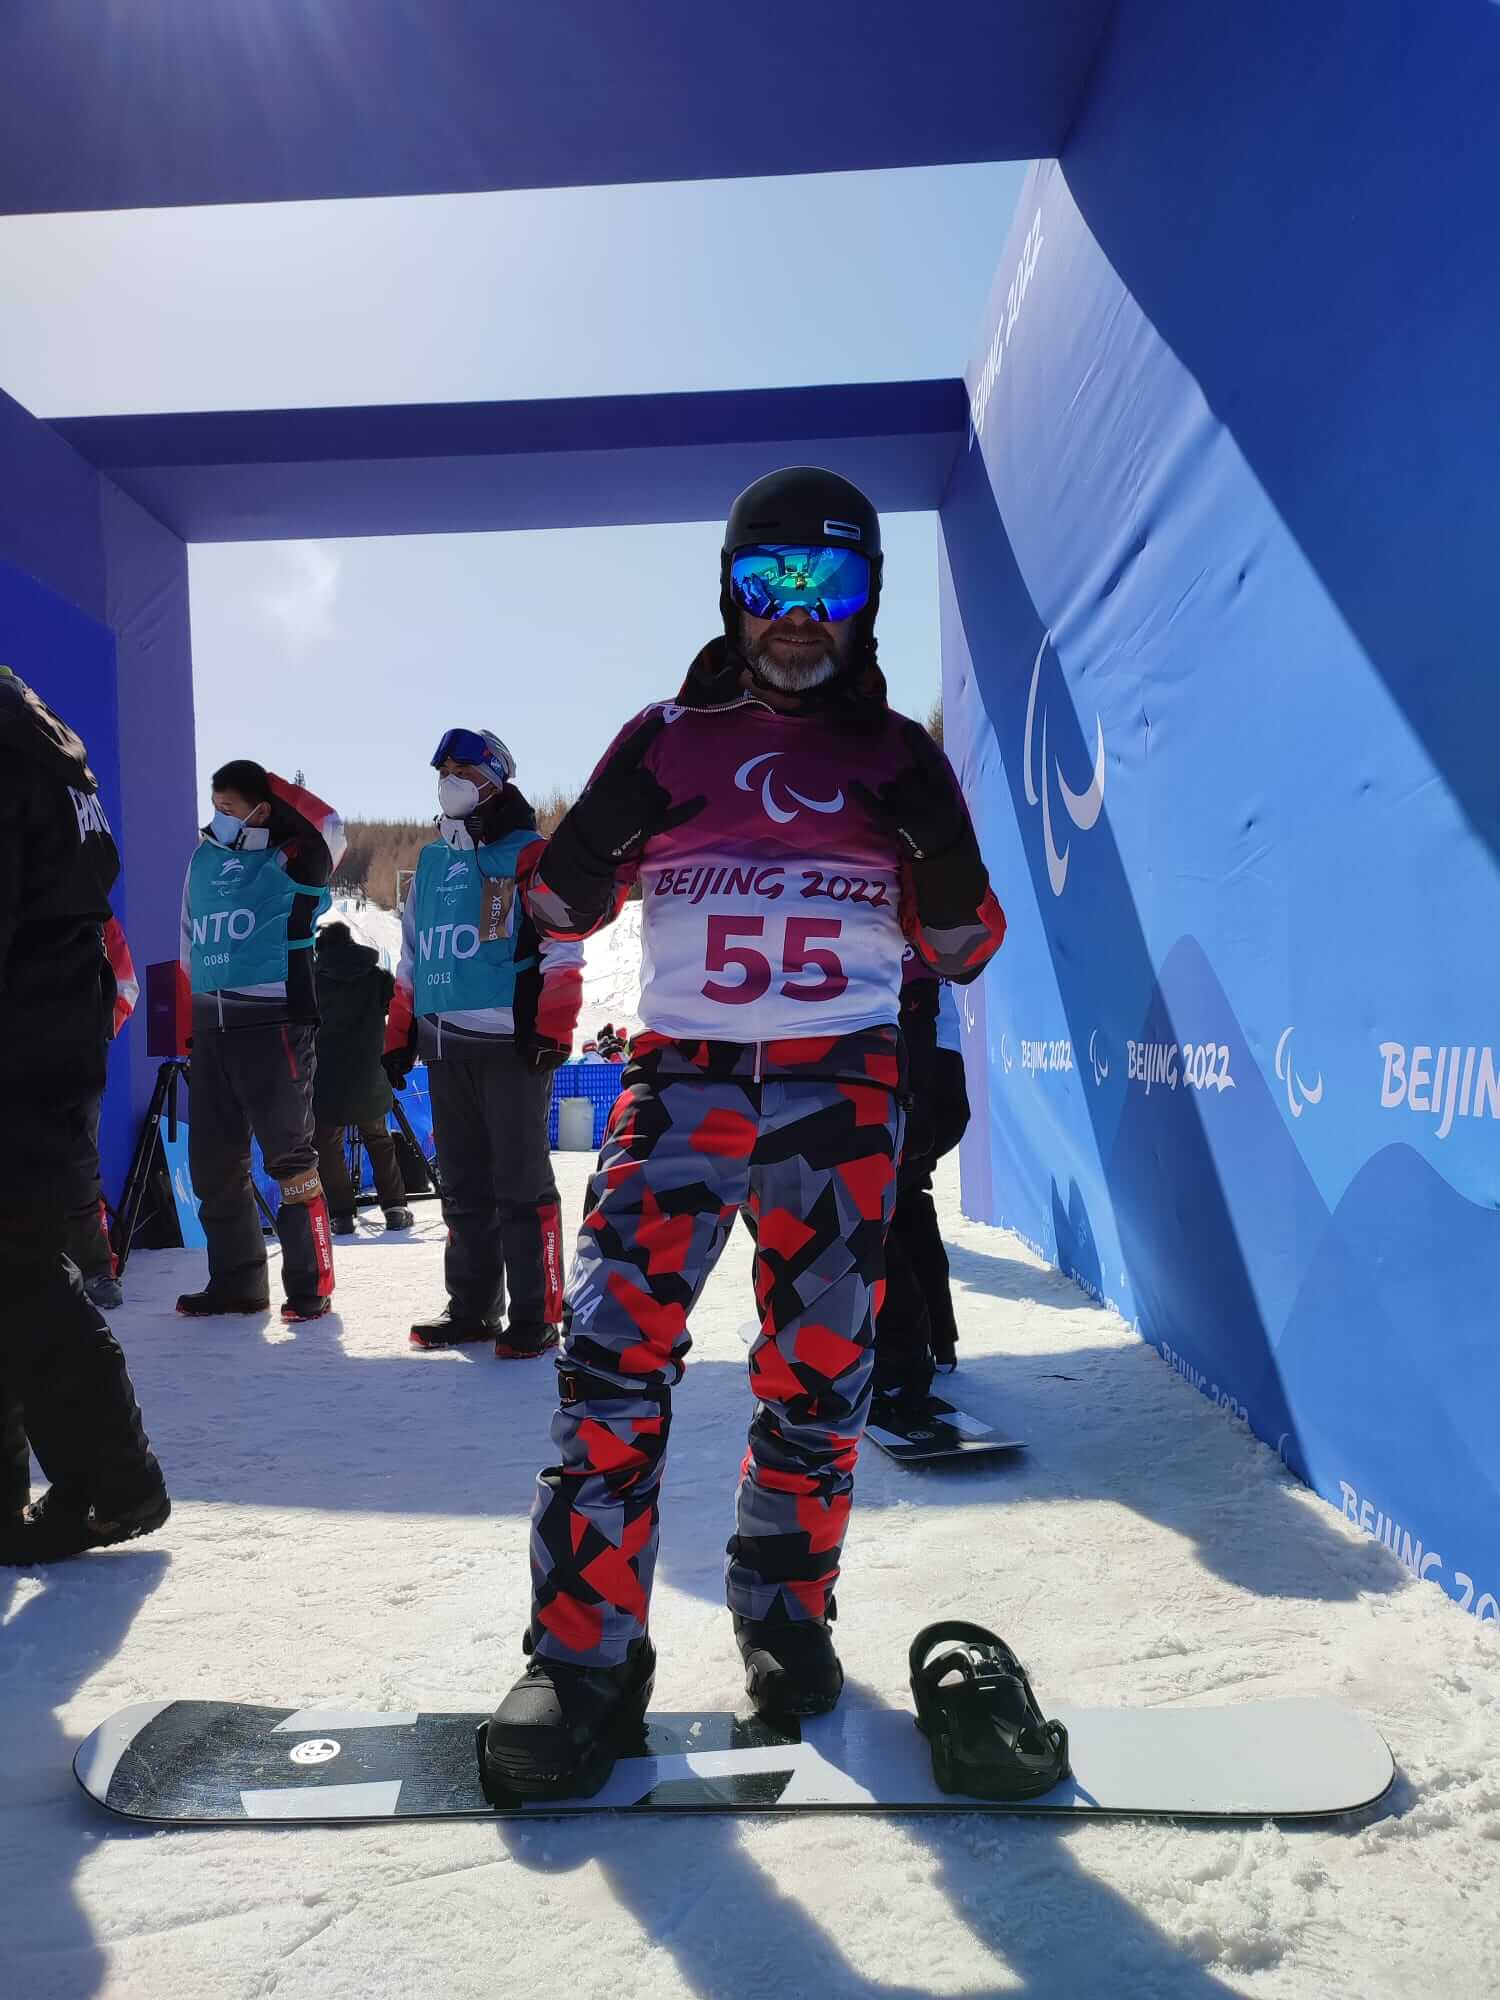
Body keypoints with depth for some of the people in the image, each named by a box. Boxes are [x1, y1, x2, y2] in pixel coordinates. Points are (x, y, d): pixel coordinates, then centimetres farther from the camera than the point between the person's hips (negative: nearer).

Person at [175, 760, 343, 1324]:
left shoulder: (292, 860, -4)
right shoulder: (203, 860, 14)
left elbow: (328, 829, -26)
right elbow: (190, 949, 20)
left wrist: (275, 788, -11)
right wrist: (185, 1028, 17)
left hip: (274, 1024, -7)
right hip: (211, 1027, 7)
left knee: (289, 1157, -1)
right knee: (213, 1162, 10)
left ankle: (310, 1287, 8)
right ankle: (236, 1282, 23)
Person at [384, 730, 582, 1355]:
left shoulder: (530, 855, -3)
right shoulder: (431, 862, 18)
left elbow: (561, 948, -9)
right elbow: (411, 958, 22)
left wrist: (552, 1030, -17)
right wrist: (399, 1036, 17)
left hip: (510, 1044, -7)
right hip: (444, 1047, 7)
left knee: (520, 1186, -3)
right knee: (463, 1186, 12)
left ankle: (535, 1317, 4)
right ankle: (471, 1309, 22)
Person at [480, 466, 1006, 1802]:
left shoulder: (900, 755, 10)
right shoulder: (666, 739, 8)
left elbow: (959, 948, 10)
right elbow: (564, 907, 11)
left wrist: (946, 860, -4)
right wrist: (589, 846, -3)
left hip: (841, 1089, 1)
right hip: (681, 1075, 0)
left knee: (820, 1371, 5)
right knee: (613, 1355, -11)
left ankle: (787, 1612, 27)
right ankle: (586, 1655, 3)